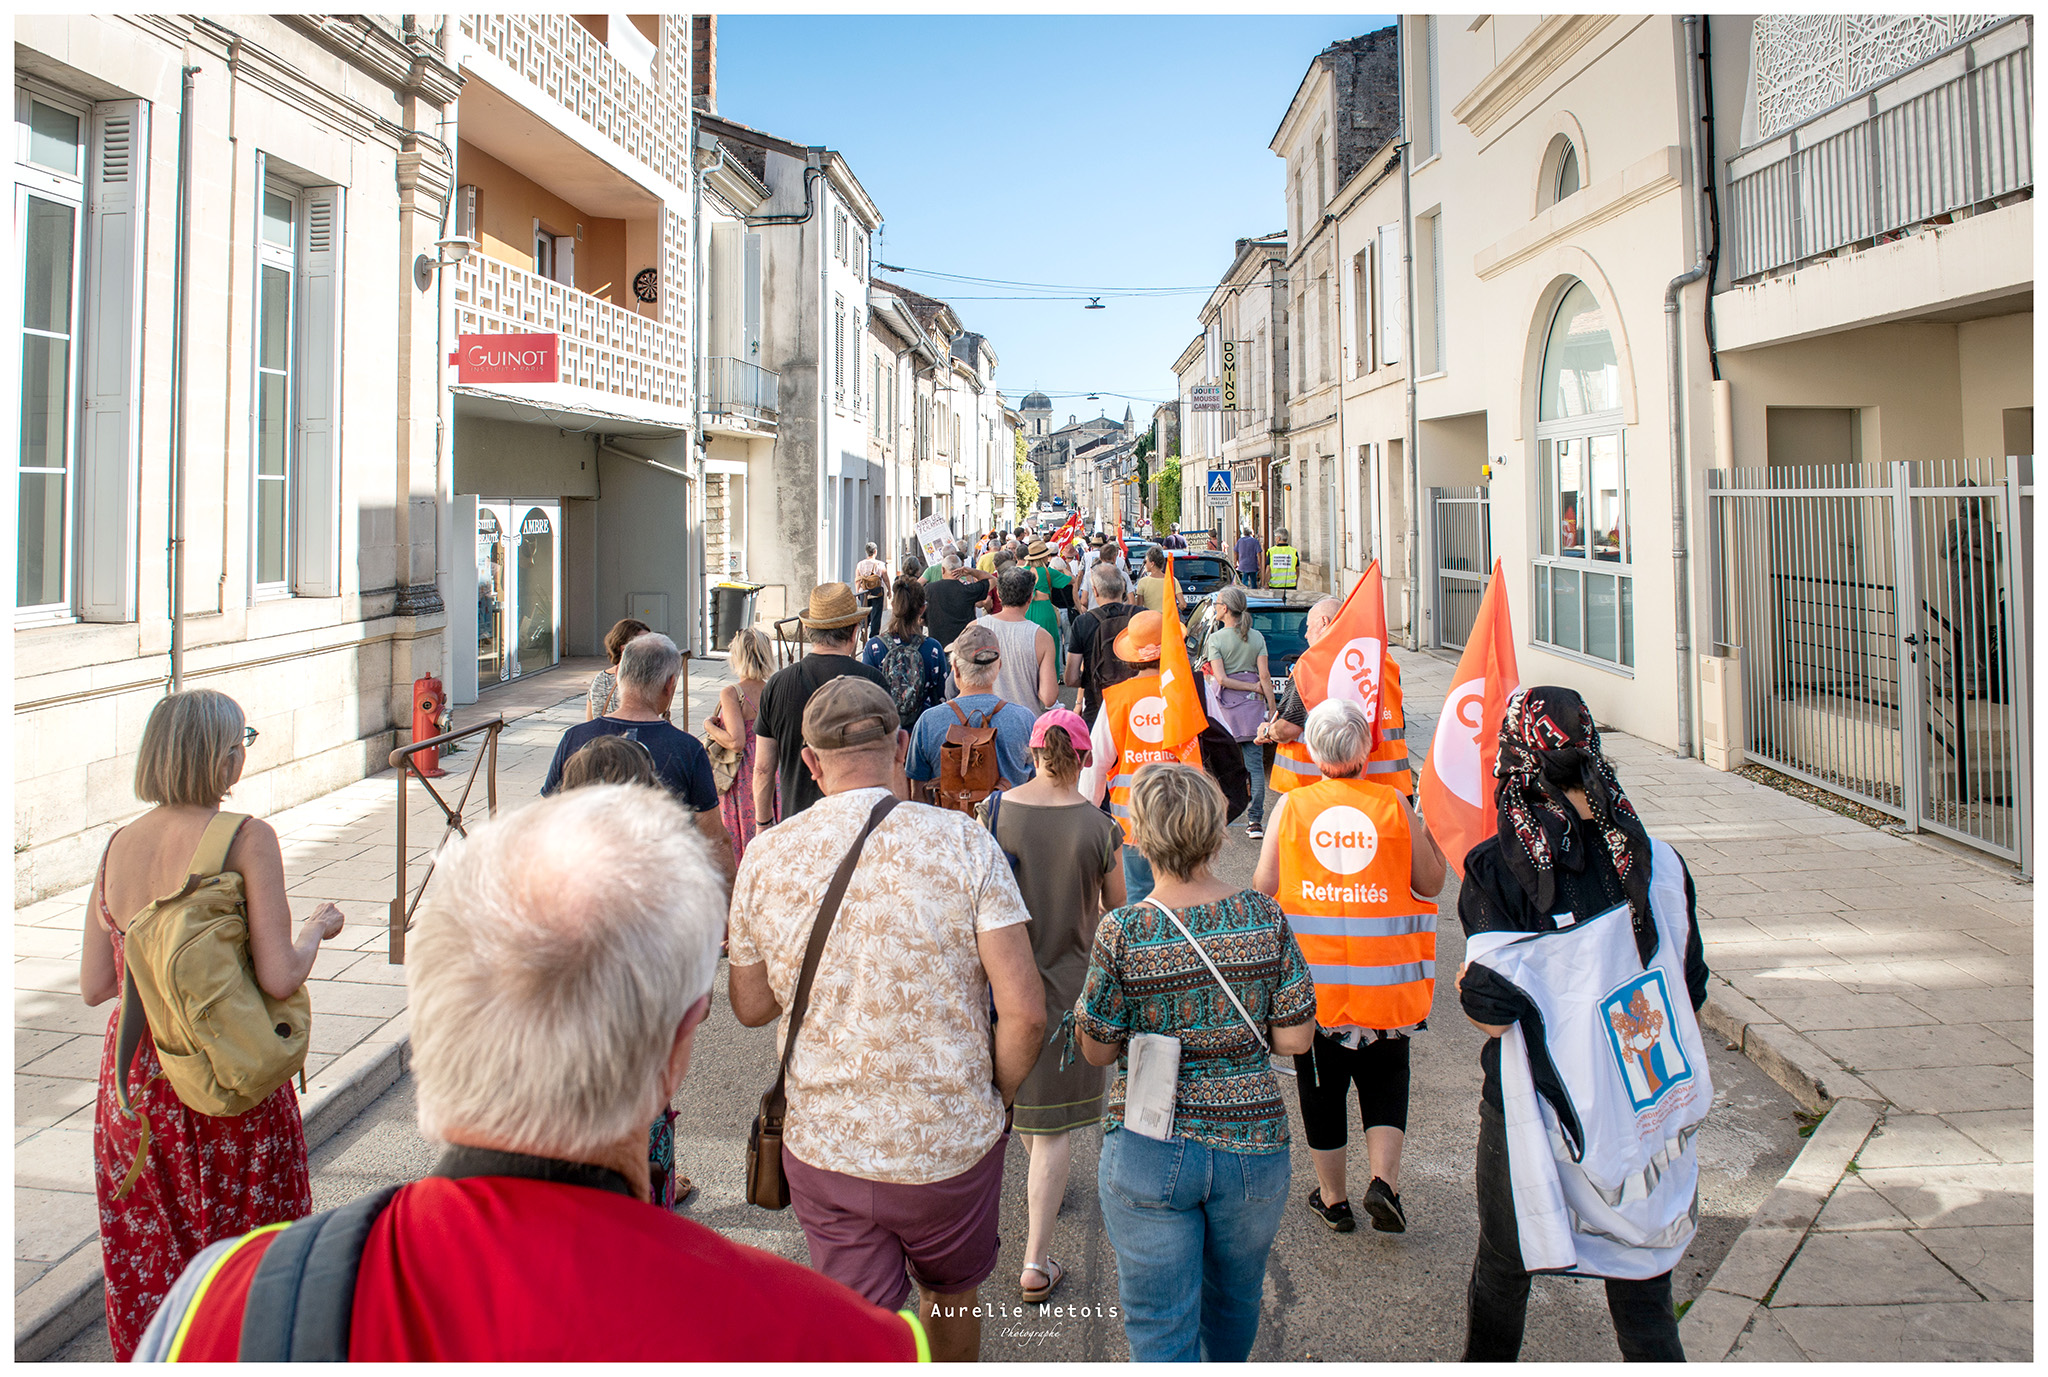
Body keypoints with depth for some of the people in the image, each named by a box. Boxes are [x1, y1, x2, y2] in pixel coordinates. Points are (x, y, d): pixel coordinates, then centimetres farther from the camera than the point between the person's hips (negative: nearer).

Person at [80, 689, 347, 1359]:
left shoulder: (117, 846, -1)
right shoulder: (247, 839, -17)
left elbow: (93, 987, 3)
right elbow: (279, 978, -20)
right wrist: (318, 927, -2)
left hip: (134, 1077, 5)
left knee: (146, 1254, 19)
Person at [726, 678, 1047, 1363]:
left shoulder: (765, 857, -7)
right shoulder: (964, 842, -13)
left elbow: (750, 1007, 5)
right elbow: (1024, 1012, -17)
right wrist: (998, 1100, 1)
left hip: (822, 1148, 1)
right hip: (953, 1145, 0)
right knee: (952, 1298, 27)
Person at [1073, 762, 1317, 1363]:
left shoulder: (1122, 932, -15)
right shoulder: (1264, 918, -8)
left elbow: (1097, 1049, -6)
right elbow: (1295, 1037, -4)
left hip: (1145, 1150, -3)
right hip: (1251, 1142, 3)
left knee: (1159, 1324, 9)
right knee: (1234, 1297, 27)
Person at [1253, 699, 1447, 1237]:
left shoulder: (1291, 806, -7)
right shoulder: (1394, 804, -7)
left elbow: (1264, 886, -5)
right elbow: (1430, 883, -2)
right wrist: (1424, 831, 13)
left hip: (1311, 977, 0)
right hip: (1384, 977, 0)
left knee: (1321, 1083, 15)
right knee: (1384, 1077, 19)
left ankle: (1333, 1198, 25)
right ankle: (1384, 1179, 2)